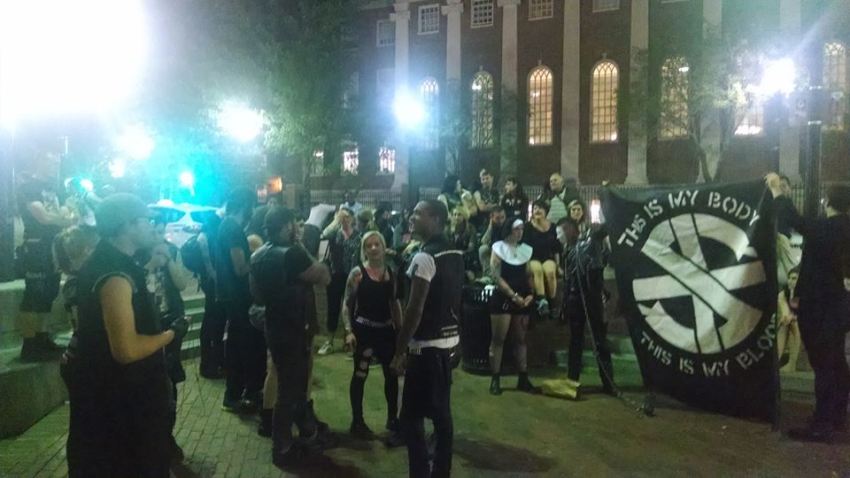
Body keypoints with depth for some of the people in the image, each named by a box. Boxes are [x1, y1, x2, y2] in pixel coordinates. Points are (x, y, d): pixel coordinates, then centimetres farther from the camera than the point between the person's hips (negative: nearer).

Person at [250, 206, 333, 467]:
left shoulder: (258, 256, 5)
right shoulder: (291, 254, -23)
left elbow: (256, 294, 14)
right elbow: (325, 277, -18)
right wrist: (303, 250, -11)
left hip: (274, 328, 9)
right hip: (292, 331, -9)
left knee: (292, 384, 22)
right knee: (290, 389, 6)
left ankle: (308, 433, 38)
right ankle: (282, 449, 19)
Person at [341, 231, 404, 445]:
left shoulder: (391, 272, 5)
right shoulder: (357, 272, -7)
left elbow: (395, 303, 11)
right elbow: (347, 304, -6)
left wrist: (400, 329, 7)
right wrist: (348, 330, -14)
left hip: (386, 329, 4)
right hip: (364, 329, -4)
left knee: (392, 374, 9)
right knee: (360, 375, 5)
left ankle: (392, 420, 23)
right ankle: (357, 421, 19)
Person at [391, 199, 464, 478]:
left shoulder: (424, 258, -17)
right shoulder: (456, 255, 9)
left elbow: (415, 310, -20)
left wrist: (399, 351, -14)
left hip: (426, 345, -9)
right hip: (449, 341, 9)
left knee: (412, 416, 0)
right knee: (441, 412, 15)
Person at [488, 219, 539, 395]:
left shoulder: (526, 250, 10)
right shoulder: (499, 247, -4)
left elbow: (529, 276, 12)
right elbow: (496, 276, -10)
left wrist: (530, 294, -5)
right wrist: (513, 295, -15)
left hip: (522, 300, 5)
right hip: (502, 298, -4)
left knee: (521, 339, 8)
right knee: (498, 339, -2)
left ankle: (523, 379, 14)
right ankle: (495, 379, 5)